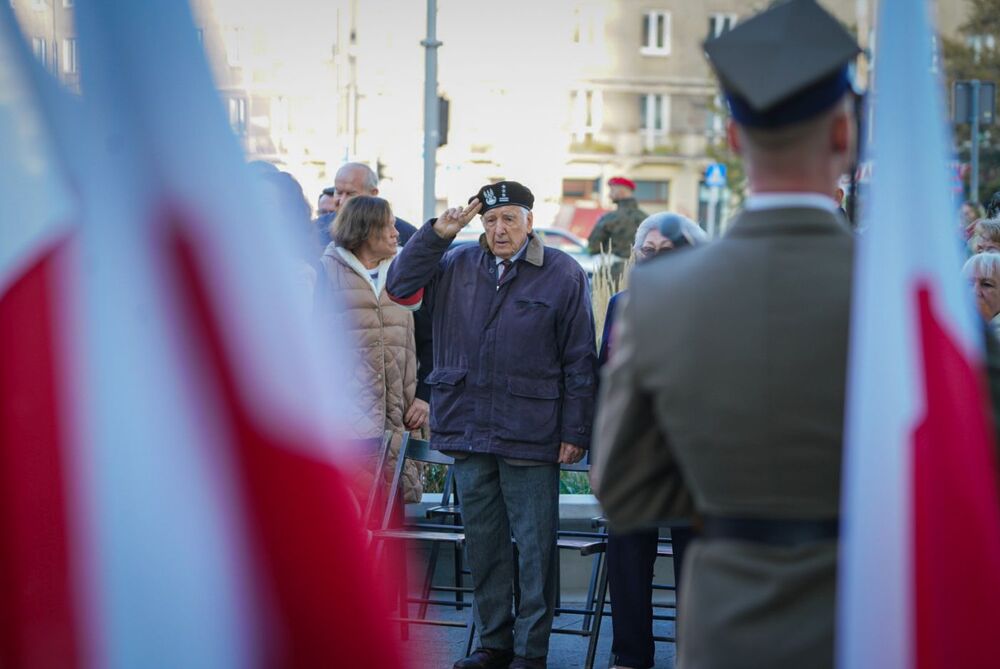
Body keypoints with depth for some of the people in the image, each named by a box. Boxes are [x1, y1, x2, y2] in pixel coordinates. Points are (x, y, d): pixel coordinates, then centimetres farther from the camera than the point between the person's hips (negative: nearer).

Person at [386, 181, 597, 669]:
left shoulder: (563, 275, -1)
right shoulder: (457, 265, 10)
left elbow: (580, 361, -2)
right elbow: (401, 286, 5)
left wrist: (575, 432, -6)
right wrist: (437, 233, -3)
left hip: (531, 437, -4)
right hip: (468, 428, 4)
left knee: (534, 546, 1)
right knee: (483, 542, 12)